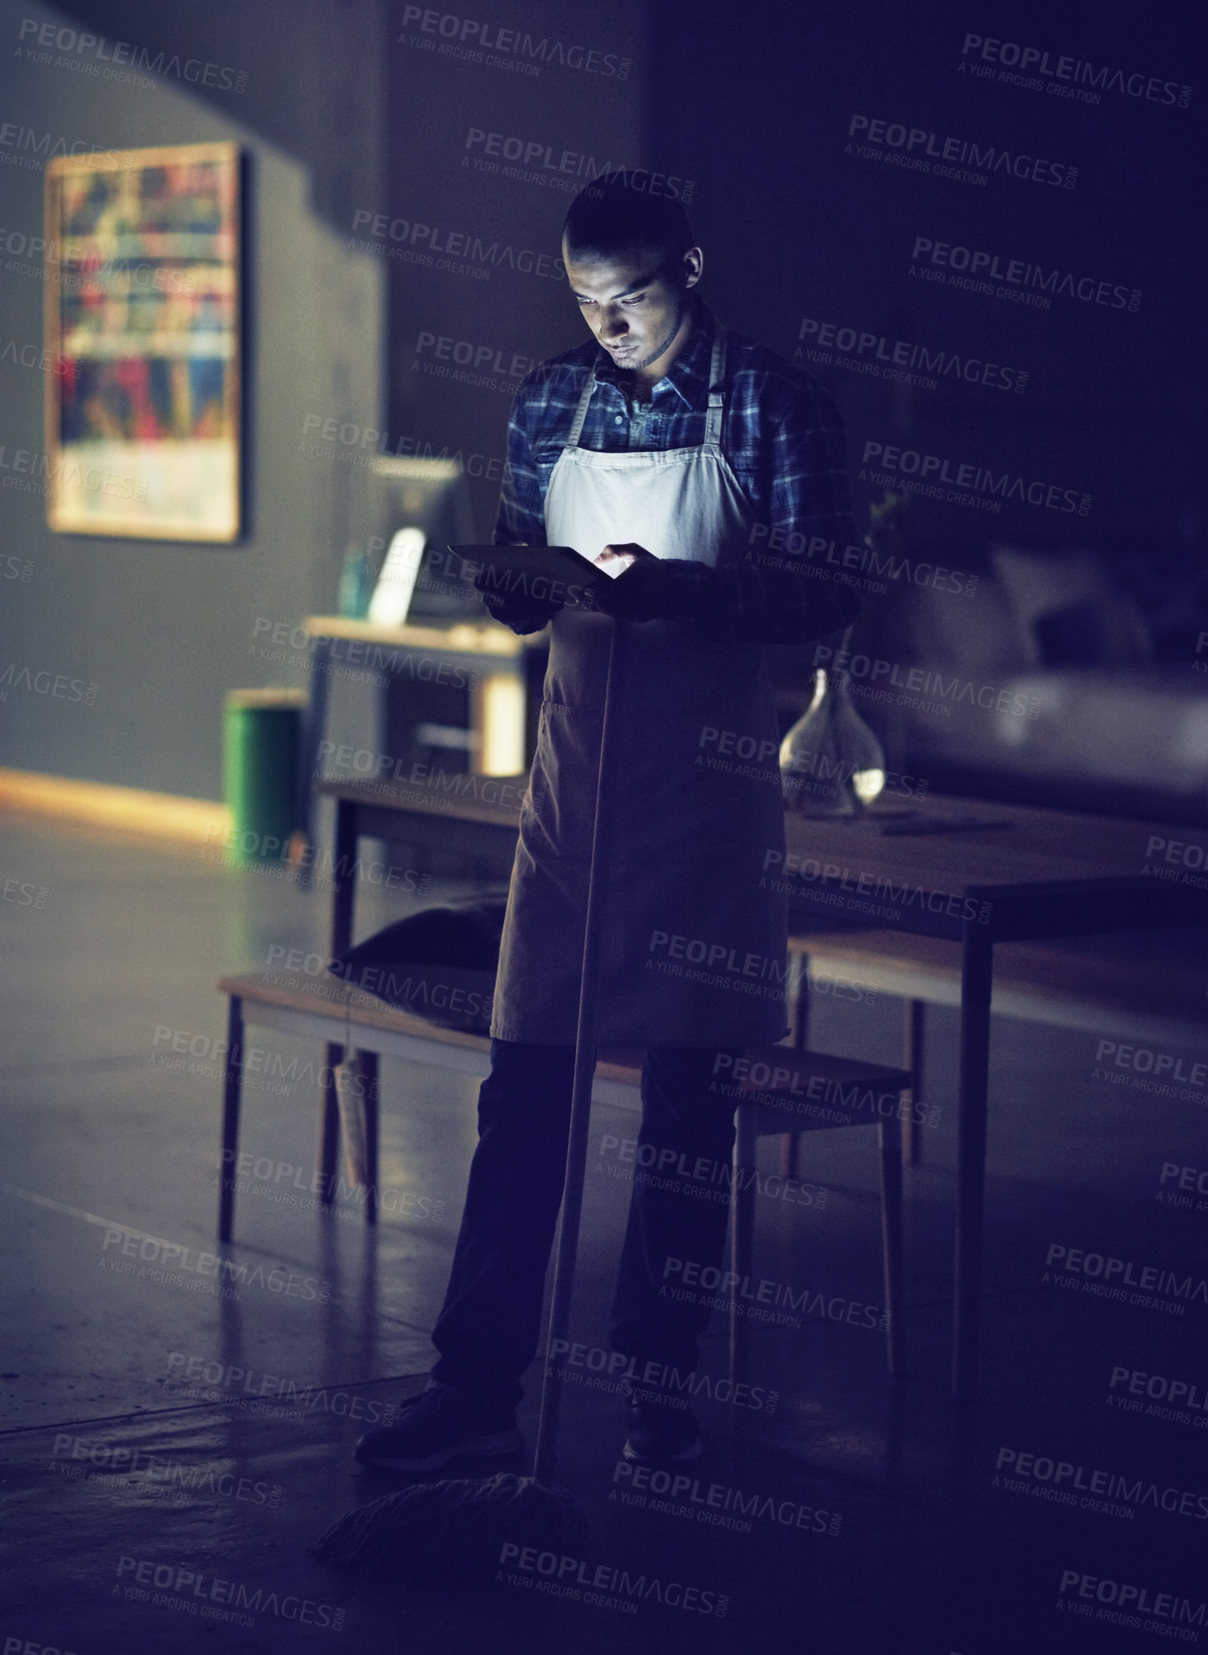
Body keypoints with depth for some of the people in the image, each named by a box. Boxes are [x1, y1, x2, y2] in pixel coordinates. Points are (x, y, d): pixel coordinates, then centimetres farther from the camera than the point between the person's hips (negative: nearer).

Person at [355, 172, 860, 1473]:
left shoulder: (772, 403, -4)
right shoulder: (549, 403, 8)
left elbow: (824, 601, -8)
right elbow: (519, 592, 14)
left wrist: (673, 590, -22)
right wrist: (512, 584, -10)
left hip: (709, 781, -3)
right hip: (576, 766, 3)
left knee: (689, 1095, 4)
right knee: (523, 1083, 0)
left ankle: (660, 1382, 15)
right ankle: (477, 1385, 5)